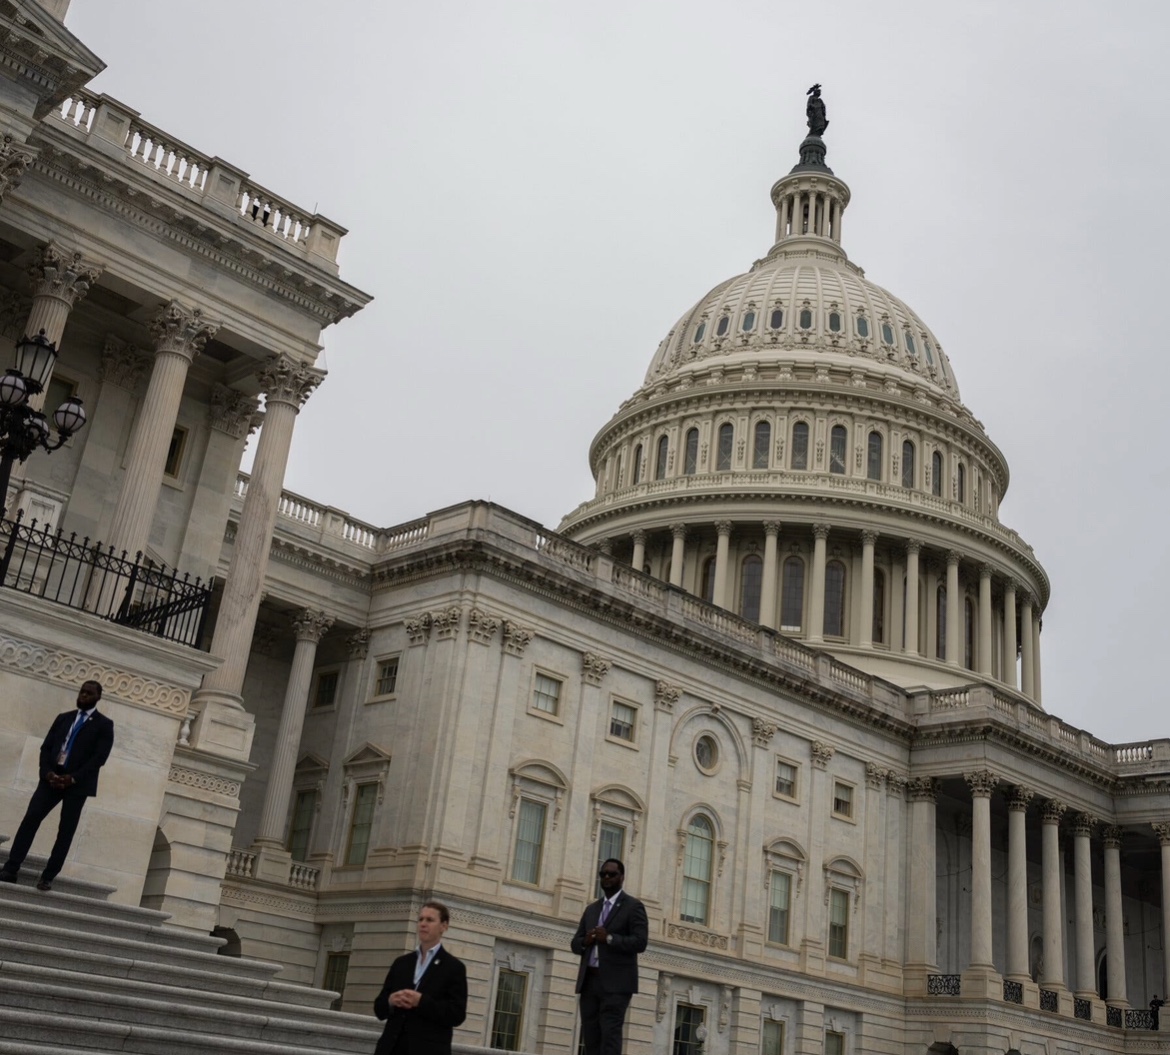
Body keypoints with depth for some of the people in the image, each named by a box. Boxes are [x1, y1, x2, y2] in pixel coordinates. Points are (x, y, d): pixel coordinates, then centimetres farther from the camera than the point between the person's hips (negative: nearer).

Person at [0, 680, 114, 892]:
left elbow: (100, 756, -8)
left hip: (78, 783, -3)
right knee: (30, 819, -10)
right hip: (52, 778, 3)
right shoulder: (63, 718, 17)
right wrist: (47, 772, -8)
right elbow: (46, 747, 11)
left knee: (65, 831, -2)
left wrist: (73, 778, -17)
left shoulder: (104, 725, 3)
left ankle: (48, 878, 1)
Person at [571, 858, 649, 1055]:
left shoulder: (633, 906, 2)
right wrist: (585, 941, -5)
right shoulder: (591, 909, 21)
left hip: (616, 982, -6)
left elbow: (640, 942, -9)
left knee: (610, 1033, -15)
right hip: (589, 980, 6)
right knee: (590, 1035, 0)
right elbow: (575, 943, 18)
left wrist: (609, 938, -19)